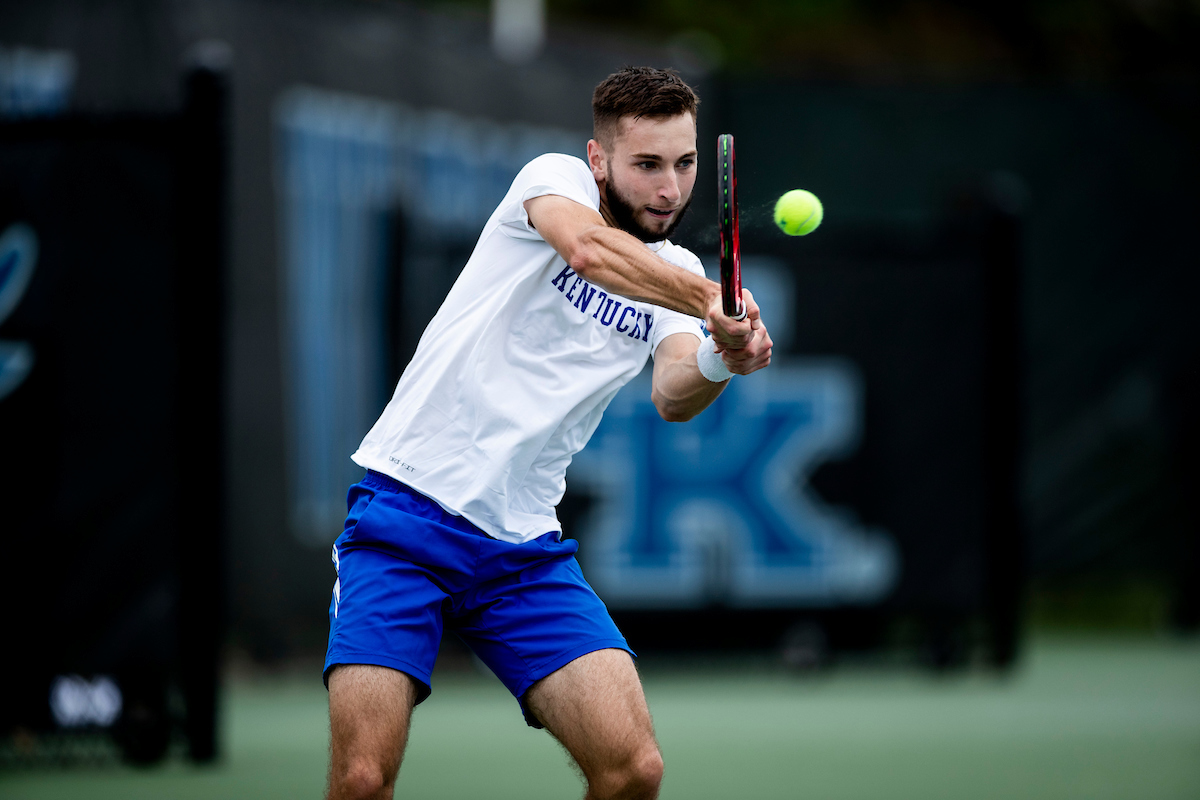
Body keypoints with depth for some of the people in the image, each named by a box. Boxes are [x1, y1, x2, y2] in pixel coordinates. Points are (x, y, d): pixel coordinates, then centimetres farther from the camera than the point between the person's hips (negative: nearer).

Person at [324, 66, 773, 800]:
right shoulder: (557, 177, -3)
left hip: (524, 548, 4)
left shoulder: (679, 274, 9)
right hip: (407, 513, -4)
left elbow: (673, 396, -11)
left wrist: (721, 360, -33)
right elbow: (587, 249, -28)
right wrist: (708, 298, -40)